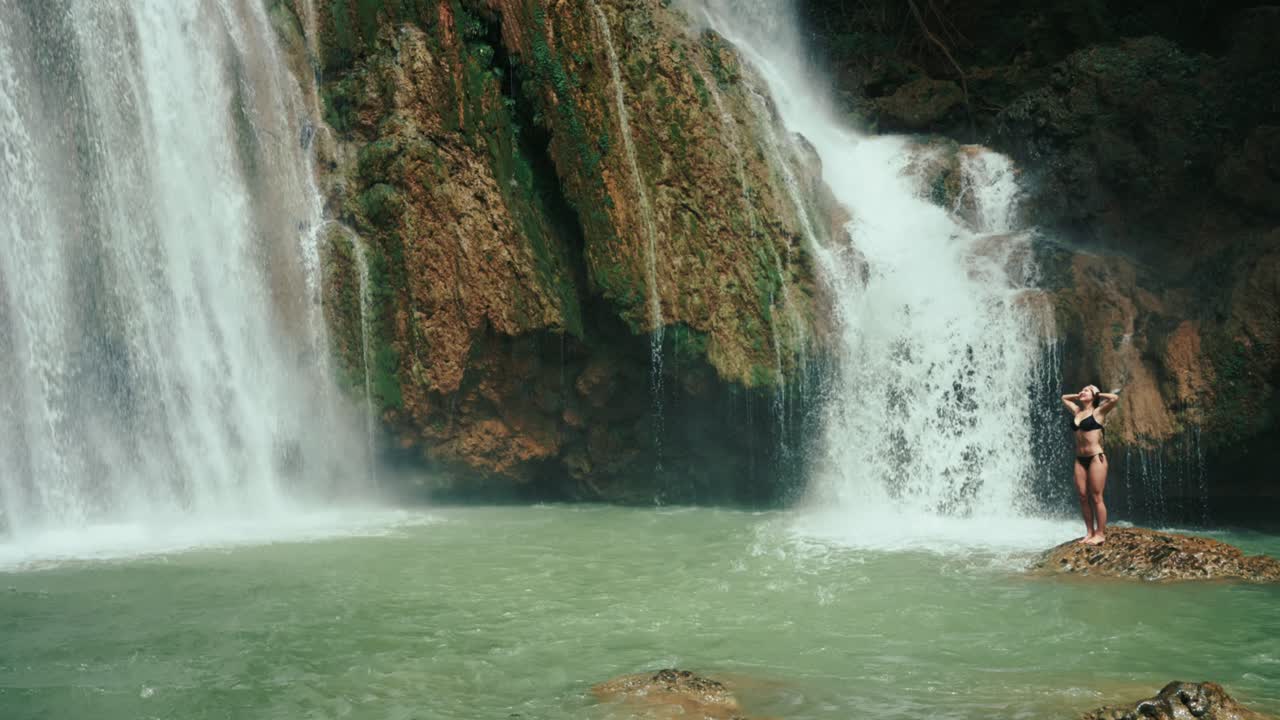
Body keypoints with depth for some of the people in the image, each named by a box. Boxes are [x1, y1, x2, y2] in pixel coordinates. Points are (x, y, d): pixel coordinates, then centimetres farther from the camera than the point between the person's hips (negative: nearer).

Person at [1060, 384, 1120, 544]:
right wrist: (1078, 396, 18)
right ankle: (1090, 532, 11)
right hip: (1080, 459, 6)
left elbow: (1115, 398, -19)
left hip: (1095, 457, -6)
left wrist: (1098, 394, -4)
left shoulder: (1098, 411, -3)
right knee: (1083, 497, 5)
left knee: (1096, 497, -5)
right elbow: (1064, 398, 33)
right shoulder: (1077, 411, 15)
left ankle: (1100, 534, 0)